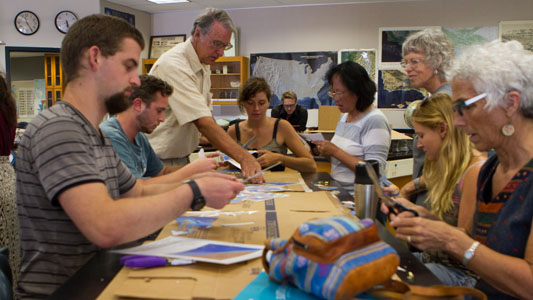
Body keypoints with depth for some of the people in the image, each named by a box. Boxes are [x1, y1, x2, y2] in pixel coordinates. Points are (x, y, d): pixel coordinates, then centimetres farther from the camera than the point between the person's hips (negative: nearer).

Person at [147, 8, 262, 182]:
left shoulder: (204, 66, 8)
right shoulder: (174, 66, -22)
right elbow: (202, 122, -31)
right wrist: (243, 157, -36)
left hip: (182, 159, 8)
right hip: (160, 161, -8)